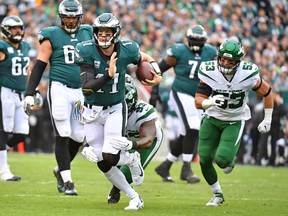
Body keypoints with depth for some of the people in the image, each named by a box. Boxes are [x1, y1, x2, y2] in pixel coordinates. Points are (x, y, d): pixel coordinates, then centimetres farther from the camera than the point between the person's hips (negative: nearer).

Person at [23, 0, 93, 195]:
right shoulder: (52, 36, -2)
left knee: (78, 137, 4)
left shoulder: (87, 33, 11)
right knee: (63, 135, -6)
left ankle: (60, 170, 27)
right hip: (60, 89, -4)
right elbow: (39, 66, -4)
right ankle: (67, 181, -3)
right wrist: (30, 94, -11)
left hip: (82, 92, 4)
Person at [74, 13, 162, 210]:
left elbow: (144, 57, 11)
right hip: (92, 111, 1)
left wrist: (157, 74, -6)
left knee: (111, 158, -16)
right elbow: (87, 88, -27)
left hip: (115, 109, -1)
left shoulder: (126, 50, -14)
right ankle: (134, 197, 18)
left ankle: (133, 159, 20)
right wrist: (109, 75, -40)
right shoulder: (87, 51, -20)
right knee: (103, 164, 1)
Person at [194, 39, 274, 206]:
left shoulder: (248, 75, -22)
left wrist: (267, 120, 2)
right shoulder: (210, 73, -20)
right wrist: (211, 102, -40)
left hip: (235, 121, -2)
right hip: (212, 119, 2)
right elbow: (198, 102, -17)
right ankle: (218, 195, 25)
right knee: (204, 159, 0)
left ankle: (230, 160, 20)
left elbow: (267, 92, -4)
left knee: (222, 159, -20)